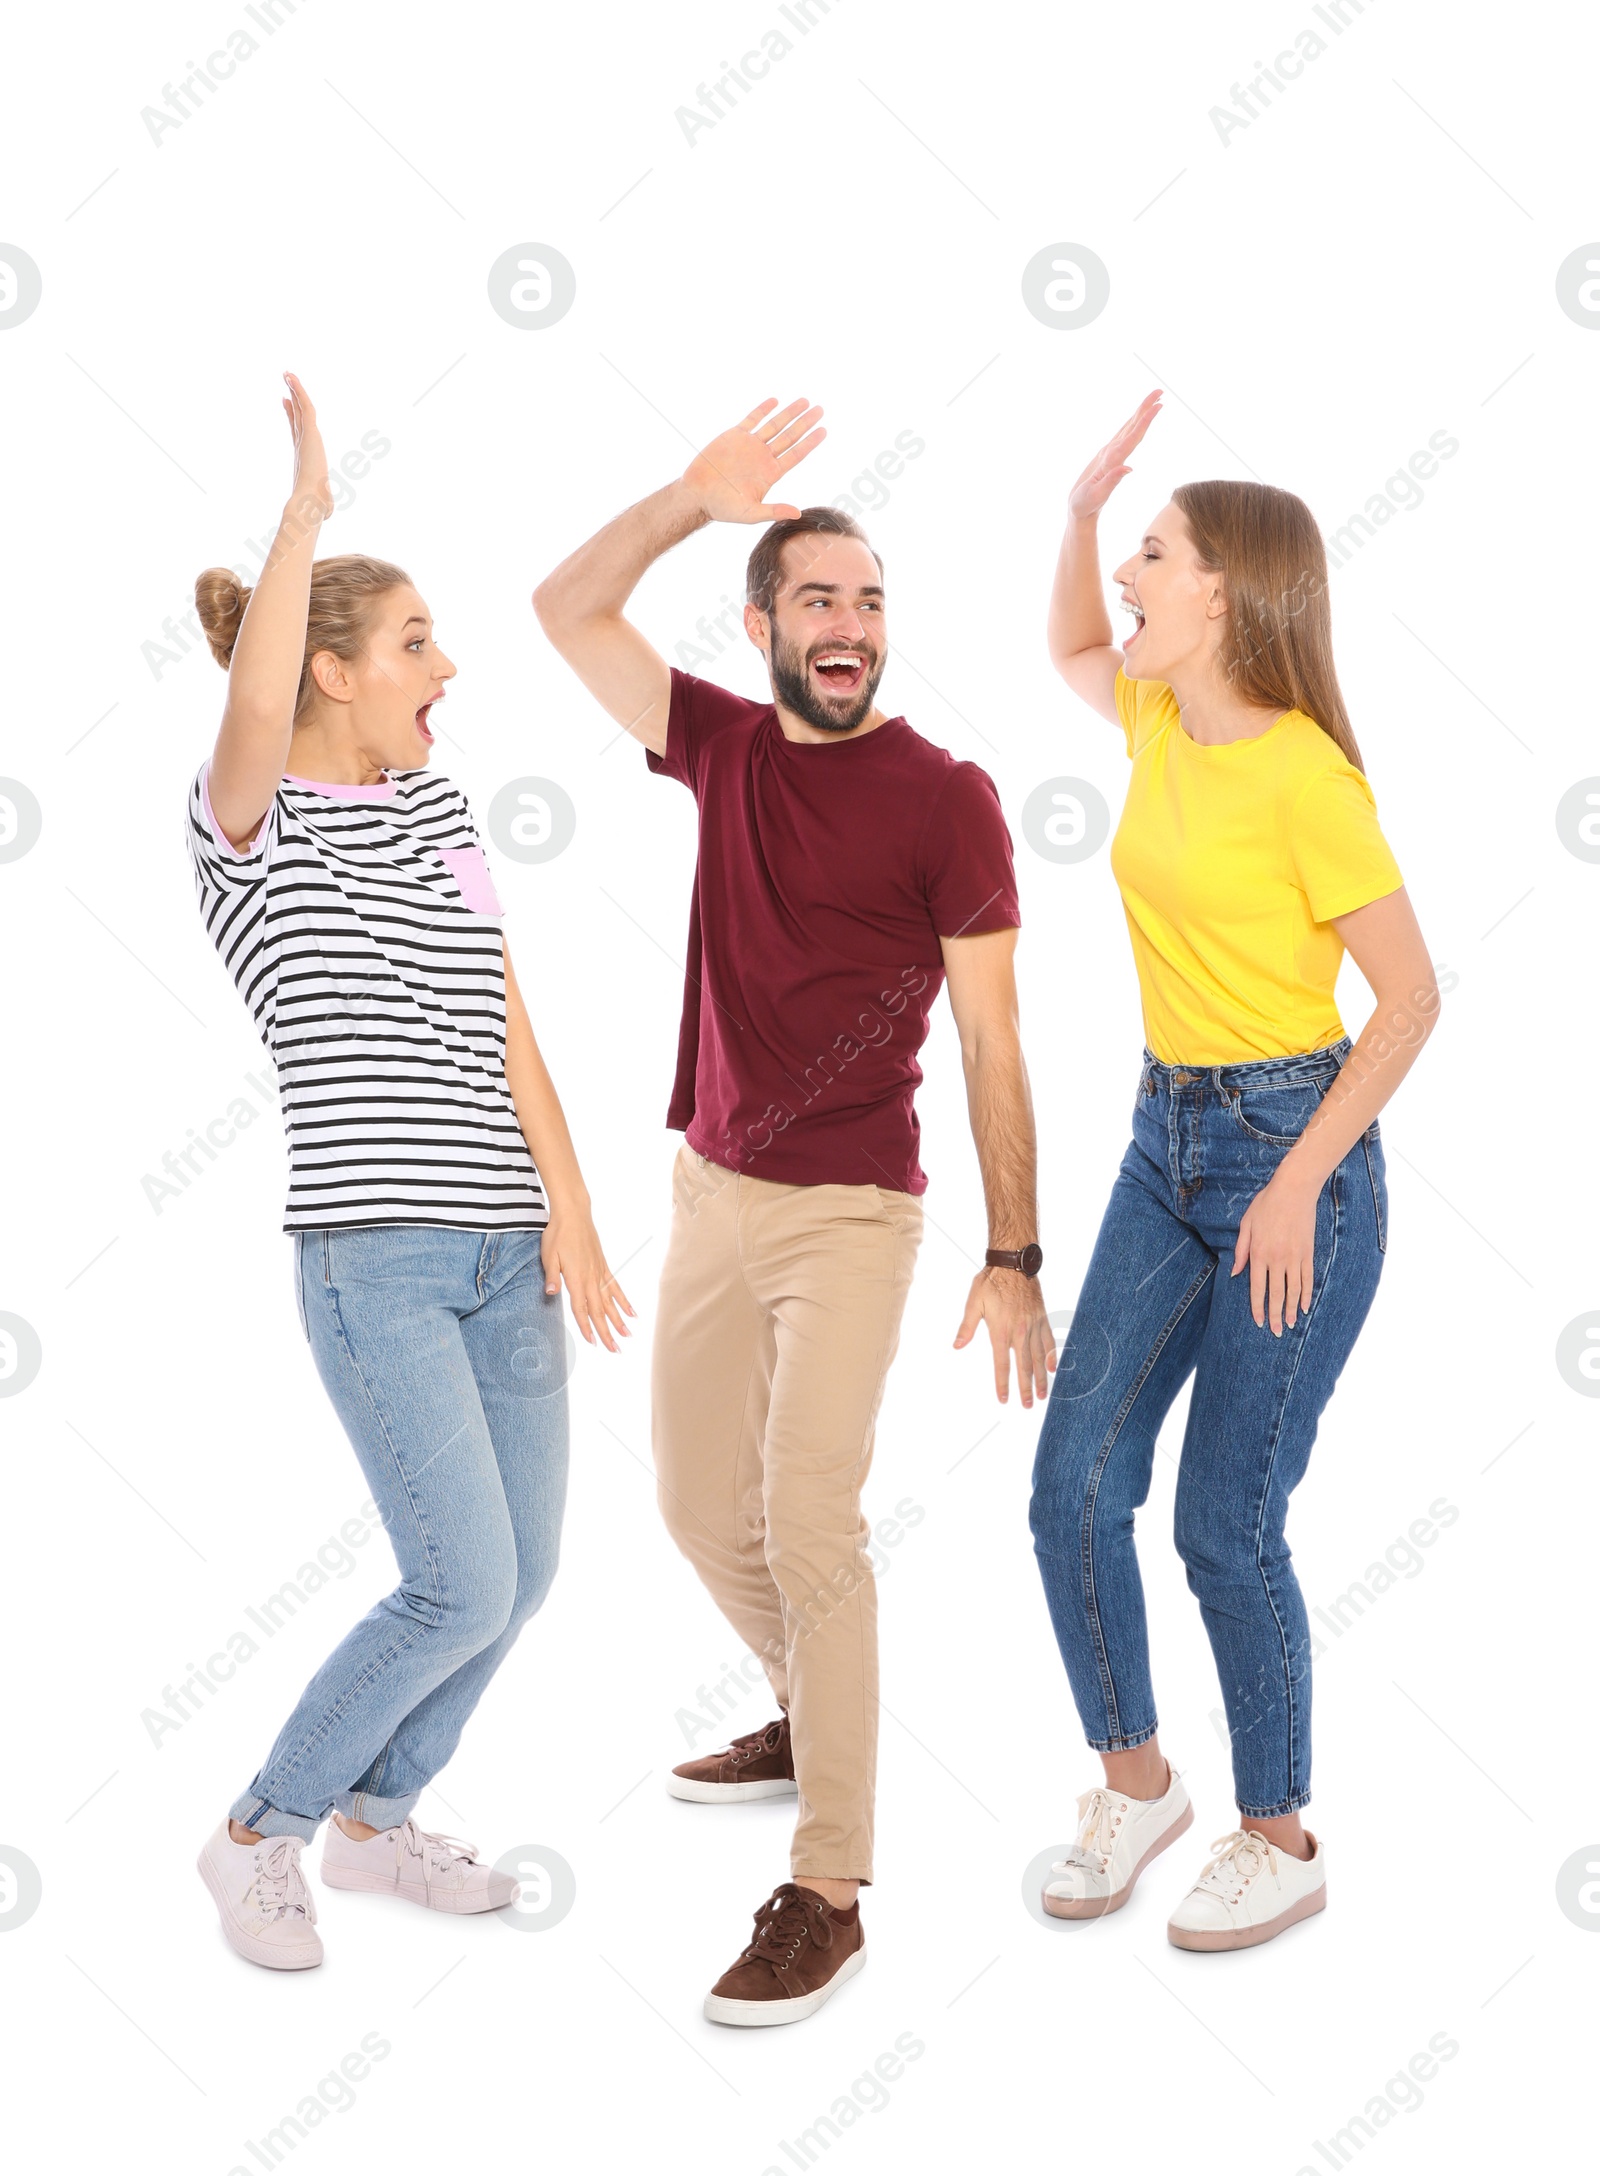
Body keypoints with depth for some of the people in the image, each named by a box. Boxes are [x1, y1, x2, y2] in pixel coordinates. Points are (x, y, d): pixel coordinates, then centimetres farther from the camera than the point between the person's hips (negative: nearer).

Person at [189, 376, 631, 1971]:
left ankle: (376, 1819, 31)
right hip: (372, 1257, -7)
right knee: (464, 1589, -11)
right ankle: (257, 1836, 11)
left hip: (504, 1247, 7)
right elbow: (254, 709, -32)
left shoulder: (434, 805, 14)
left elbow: (503, 1018, 9)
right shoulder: (250, 822, -7)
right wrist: (306, 503, -27)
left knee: (521, 1574, 10)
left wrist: (568, 1211, 2)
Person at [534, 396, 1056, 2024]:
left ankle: (828, 1893, -6)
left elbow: (990, 1039, -10)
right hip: (711, 1191, 6)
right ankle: (812, 1719, 41)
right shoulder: (725, 749, 6)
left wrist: (1012, 1256, -13)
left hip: (848, 1214, -6)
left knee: (806, 1522, -13)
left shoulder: (943, 796, -9)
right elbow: (567, 610, 7)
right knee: (700, 1504, 16)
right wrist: (692, 499, -8)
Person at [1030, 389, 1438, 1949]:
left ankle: (1280, 1843, 17)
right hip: (1166, 1140, 7)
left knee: (1225, 1525, -2)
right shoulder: (1162, 725, 6)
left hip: (1293, 1150, -7)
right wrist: (1079, 506, 12)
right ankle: (1135, 1782, 23)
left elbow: (1409, 998, -15)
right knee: (1074, 1482, 3)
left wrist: (1296, 1186, -19)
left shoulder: (1302, 778, -17)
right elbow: (1071, 654, 30)